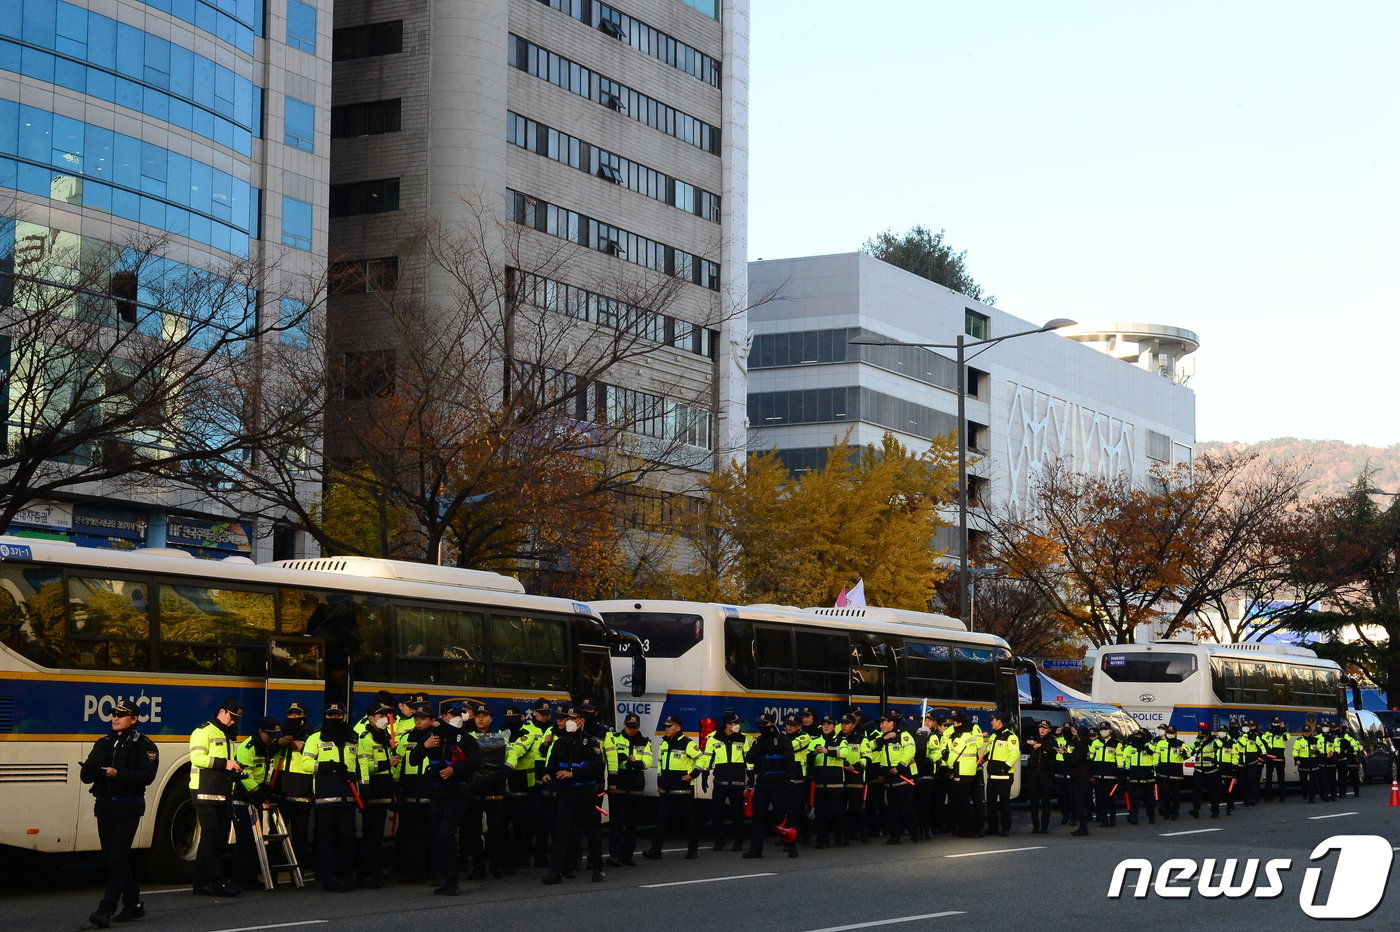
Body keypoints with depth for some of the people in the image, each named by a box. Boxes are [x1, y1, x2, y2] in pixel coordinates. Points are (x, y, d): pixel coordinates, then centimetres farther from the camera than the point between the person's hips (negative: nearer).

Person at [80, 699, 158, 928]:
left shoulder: (143, 745, -3)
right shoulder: (103, 743, 13)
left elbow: (147, 775, -18)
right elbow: (86, 776, 7)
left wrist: (118, 773, -28)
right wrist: (91, 769, -17)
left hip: (128, 810, -6)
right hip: (105, 807, 6)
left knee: (117, 858, -13)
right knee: (111, 858, 10)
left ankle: (106, 910, -18)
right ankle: (133, 904, 23)